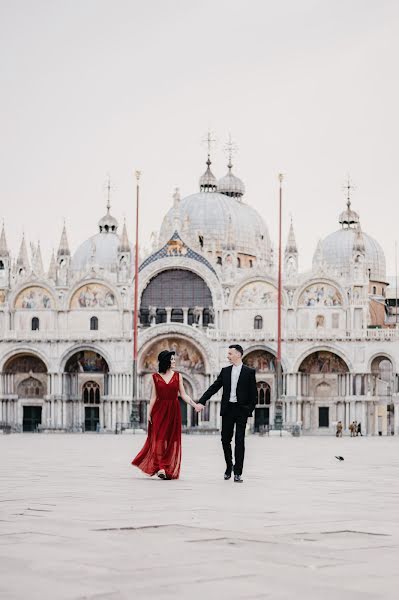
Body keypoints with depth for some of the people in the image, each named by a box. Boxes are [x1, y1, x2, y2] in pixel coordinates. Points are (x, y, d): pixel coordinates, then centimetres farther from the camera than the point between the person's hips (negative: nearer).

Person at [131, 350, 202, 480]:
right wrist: (149, 414, 0)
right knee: (159, 438, -8)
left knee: (172, 440, 1)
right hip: (159, 410, -1)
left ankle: (170, 470, 8)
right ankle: (161, 468, -10)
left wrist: (195, 405, -3)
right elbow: (153, 397, 5)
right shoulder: (155, 377, 3)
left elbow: (183, 395, 8)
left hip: (173, 410, 2)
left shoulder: (177, 376, 7)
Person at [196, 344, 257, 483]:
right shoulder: (225, 371, 10)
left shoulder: (249, 372, 0)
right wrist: (201, 401, -2)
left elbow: (253, 394, 0)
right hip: (227, 409, 3)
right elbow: (214, 388, 7)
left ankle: (237, 473, -3)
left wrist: (249, 409, -10)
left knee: (239, 441, -4)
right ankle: (229, 466, 27)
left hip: (241, 409, -3)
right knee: (225, 439, 7)